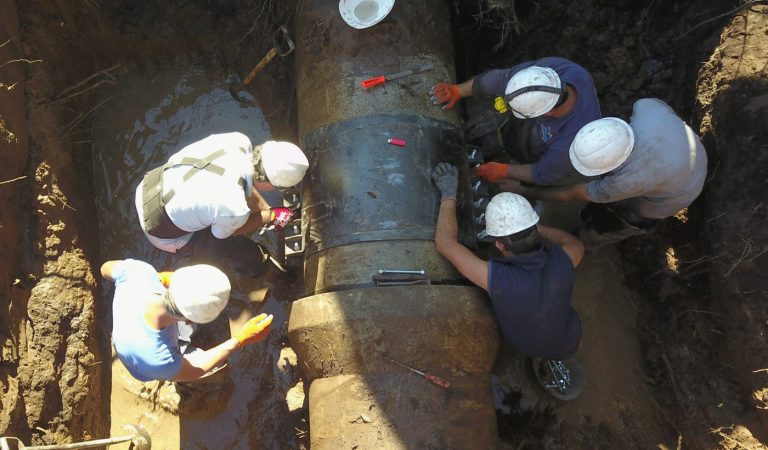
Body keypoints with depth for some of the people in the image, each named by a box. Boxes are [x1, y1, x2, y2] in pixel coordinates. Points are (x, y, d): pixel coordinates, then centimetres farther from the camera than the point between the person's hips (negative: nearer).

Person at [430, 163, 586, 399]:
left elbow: (445, 244, -32)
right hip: (568, 342, 1)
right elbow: (575, 244, -9)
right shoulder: (562, 262, -36)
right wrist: (529, 225, -10)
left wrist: (448, 194, -24)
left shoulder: (497, 279, -44)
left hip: (524, 345, -1)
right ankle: (563, 357, 43)